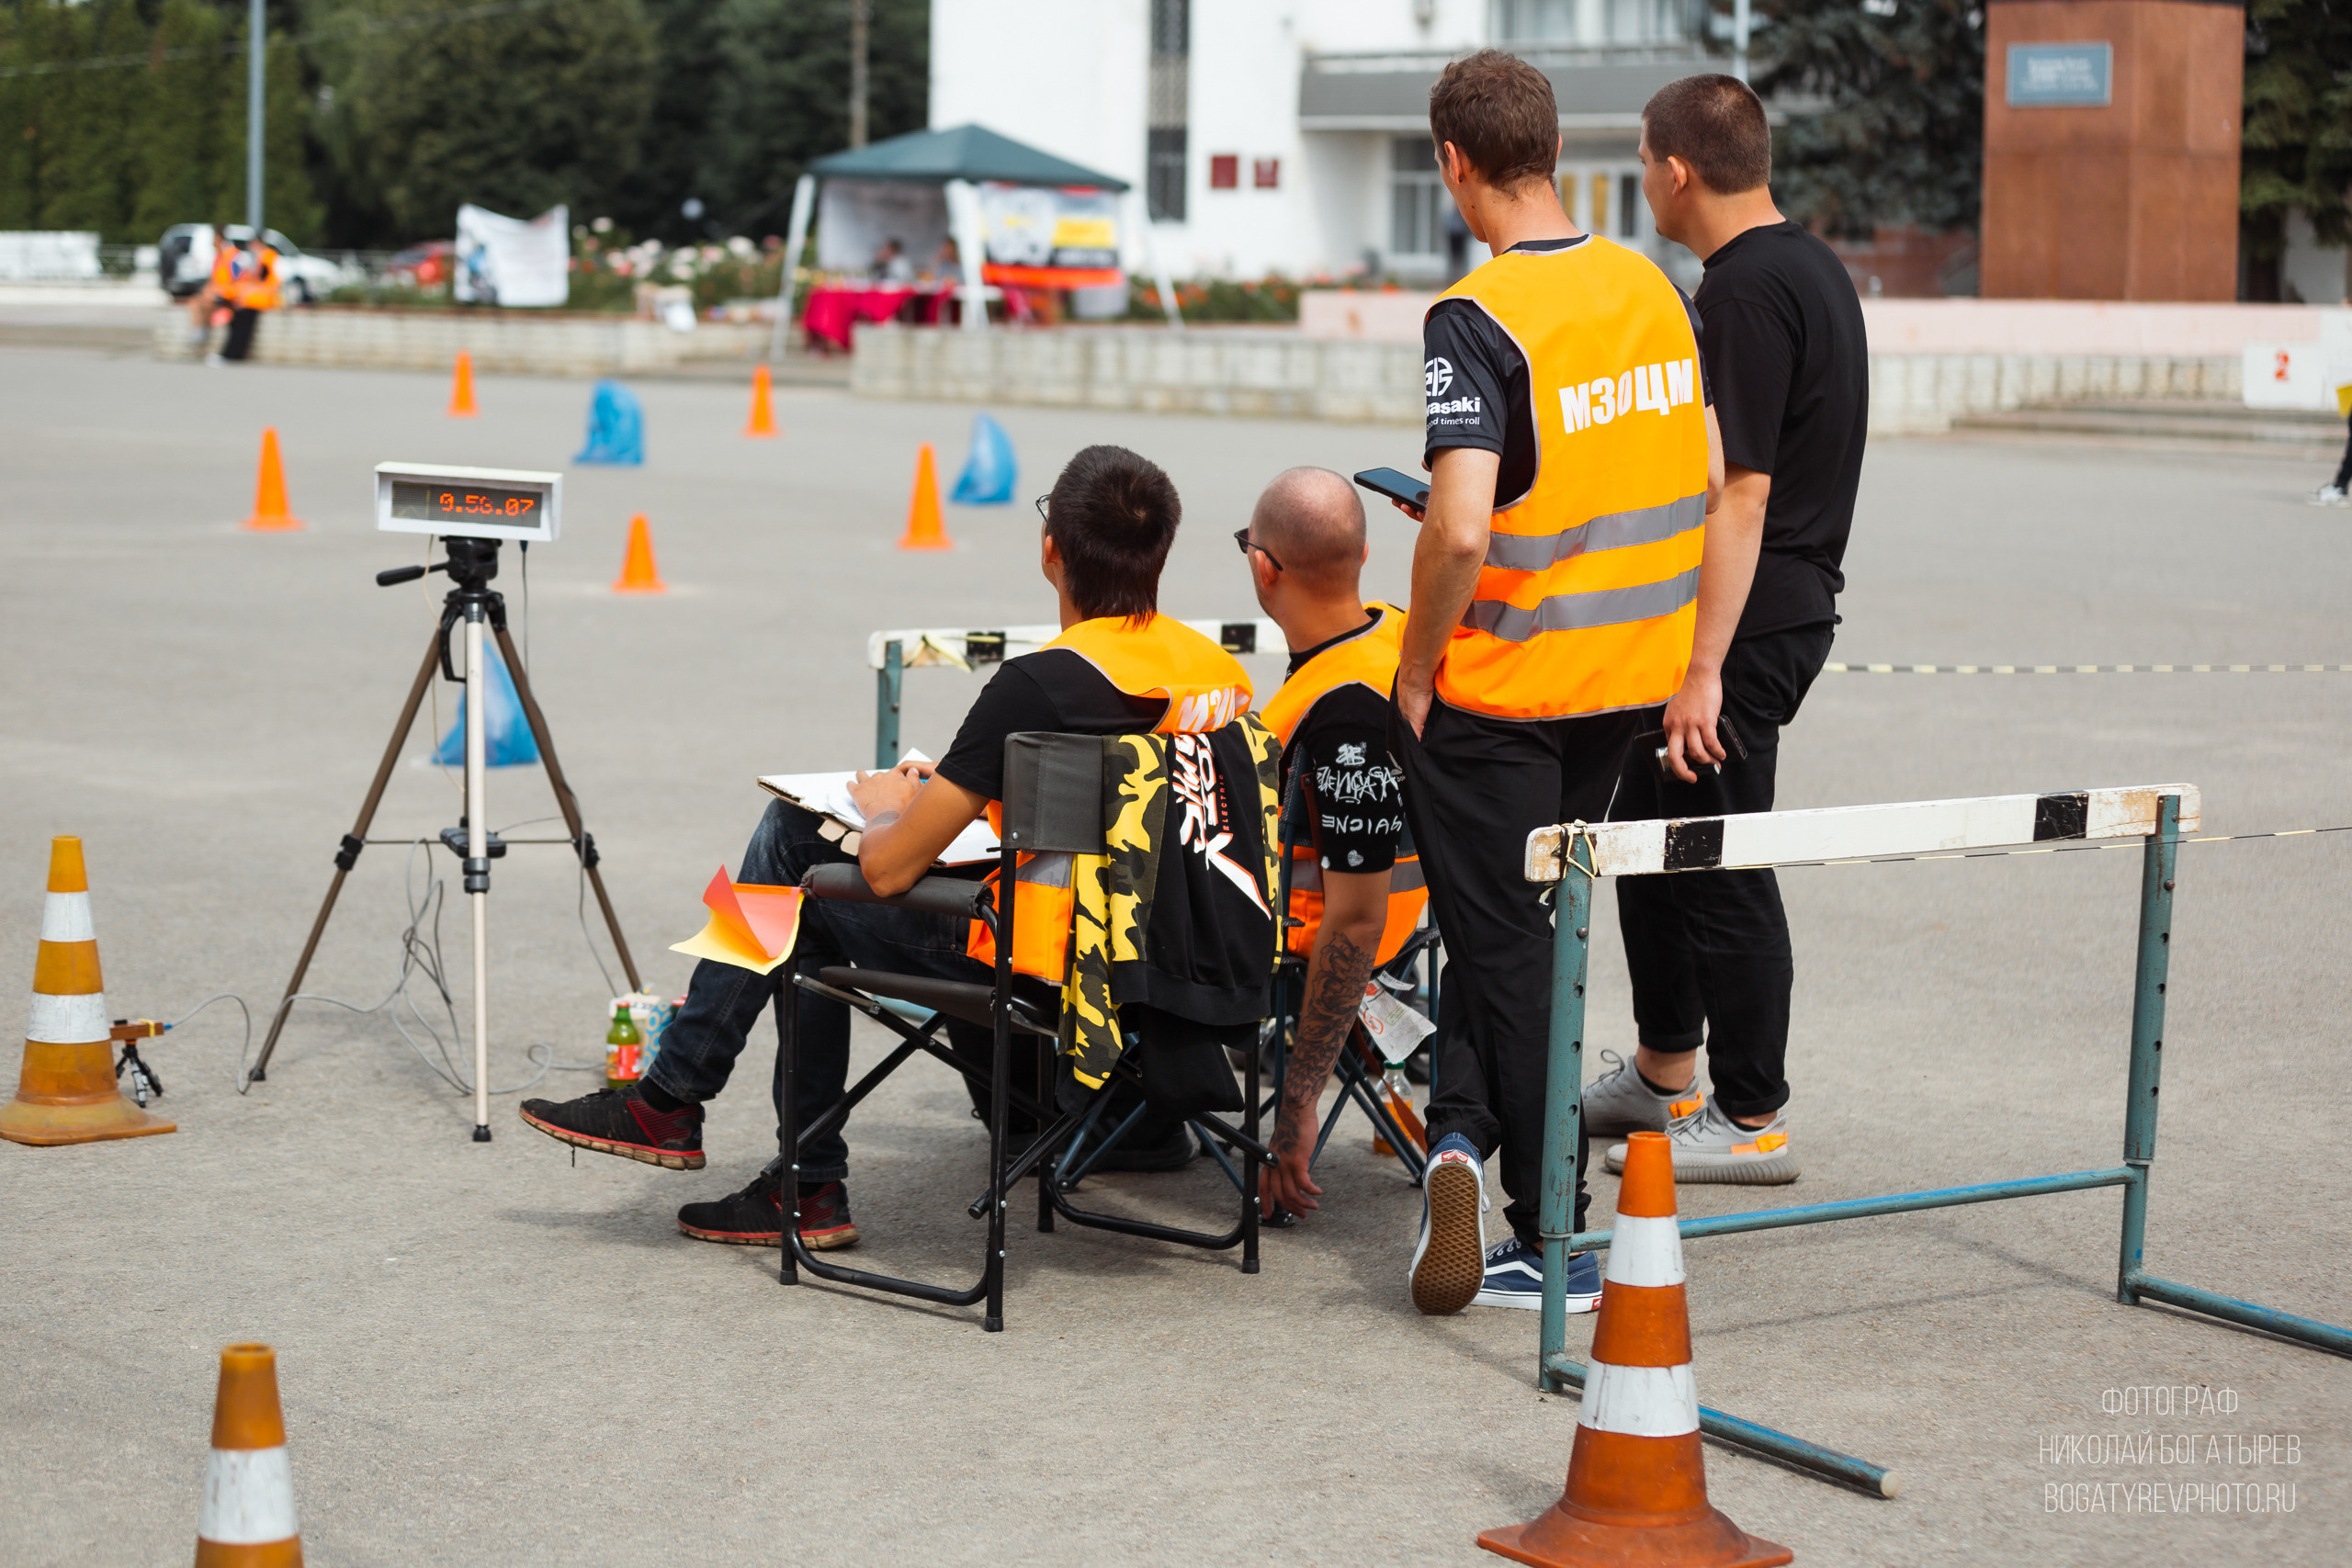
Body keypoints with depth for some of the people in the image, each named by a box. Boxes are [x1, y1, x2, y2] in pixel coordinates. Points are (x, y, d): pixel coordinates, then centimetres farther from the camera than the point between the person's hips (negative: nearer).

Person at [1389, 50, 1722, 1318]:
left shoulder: (1477, 319, -18)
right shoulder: (1654, 289, 3)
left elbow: (1459, 531, -27)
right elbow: (1709, 483, 9)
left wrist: (1413, 675, -12)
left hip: (1502, 684, -6)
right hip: (1631, 675, 6)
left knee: (1505, 944, 4)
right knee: (1517, 920, 20)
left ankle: (1557, 1243, 4)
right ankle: (1465, 1132, 10)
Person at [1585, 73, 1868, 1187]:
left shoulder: (1745, 292, -20)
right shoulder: (1813, 268, 12)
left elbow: (1740, 494, -23)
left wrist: (1703, 667, -24)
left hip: (1741, 626, -10)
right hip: (1791, 604, 10)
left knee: (1721, 869, -2)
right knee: (1646, 835, 20)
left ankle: (1753, 1121, 8)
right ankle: (1663, 1074, 31)